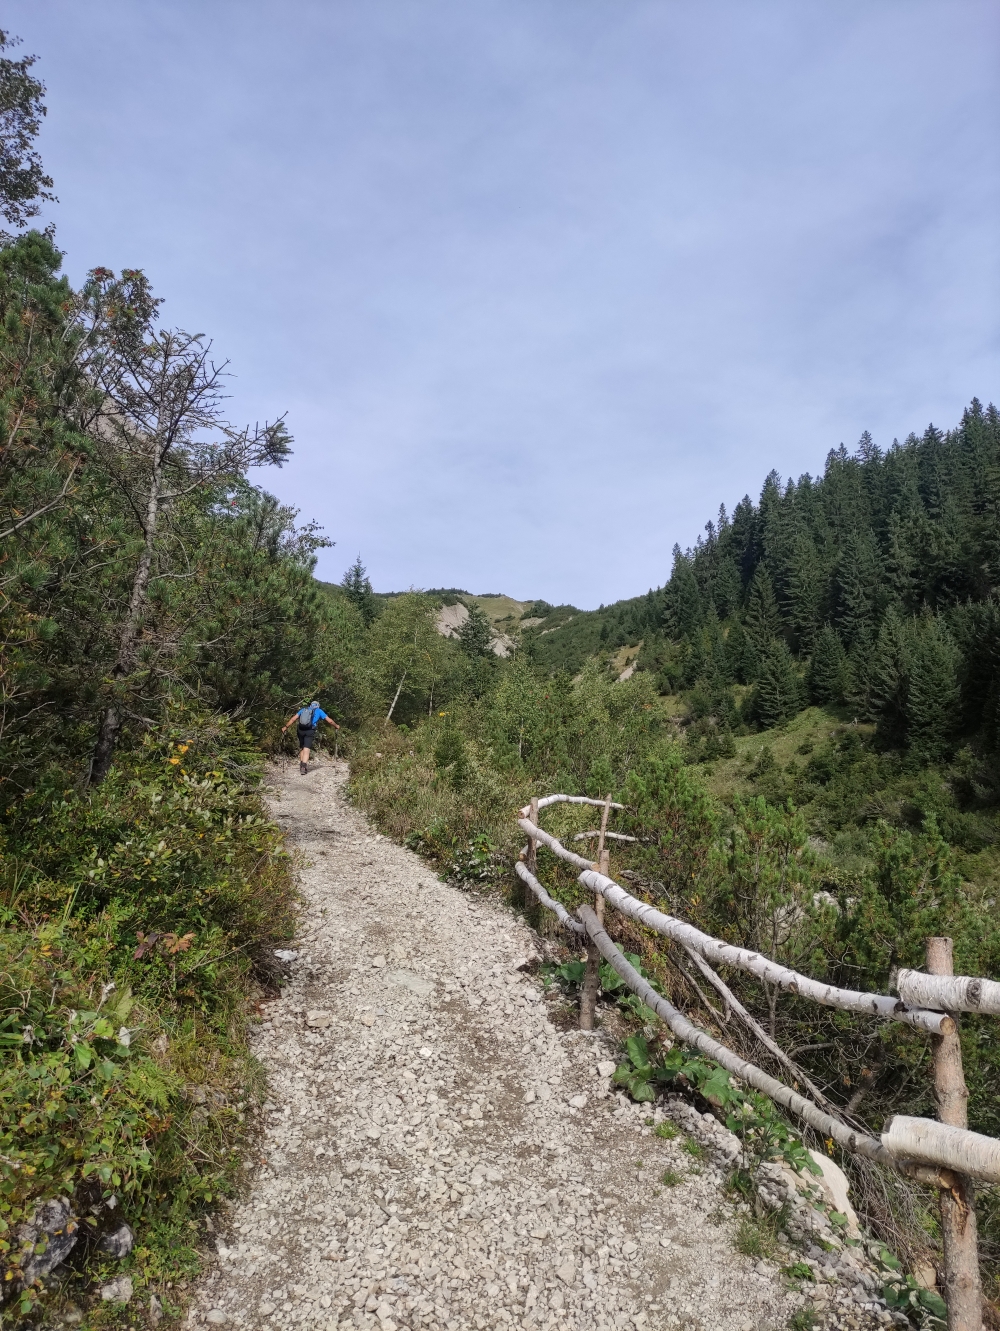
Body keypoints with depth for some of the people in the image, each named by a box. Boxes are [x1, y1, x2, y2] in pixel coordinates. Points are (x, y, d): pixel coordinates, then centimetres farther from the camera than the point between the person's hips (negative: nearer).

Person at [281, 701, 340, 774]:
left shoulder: (303, 710, 21)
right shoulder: (319, 711, 14)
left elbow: (293, 718, 11)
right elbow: (329, 720, 14)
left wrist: (285, 727, 12)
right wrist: (336, 726, 30)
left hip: (301, 730, 3)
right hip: (310, 731, -3)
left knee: (301, 748, 20)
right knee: (306, 750, -8)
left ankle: (302, 765, 24)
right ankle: (303, 766, -21)